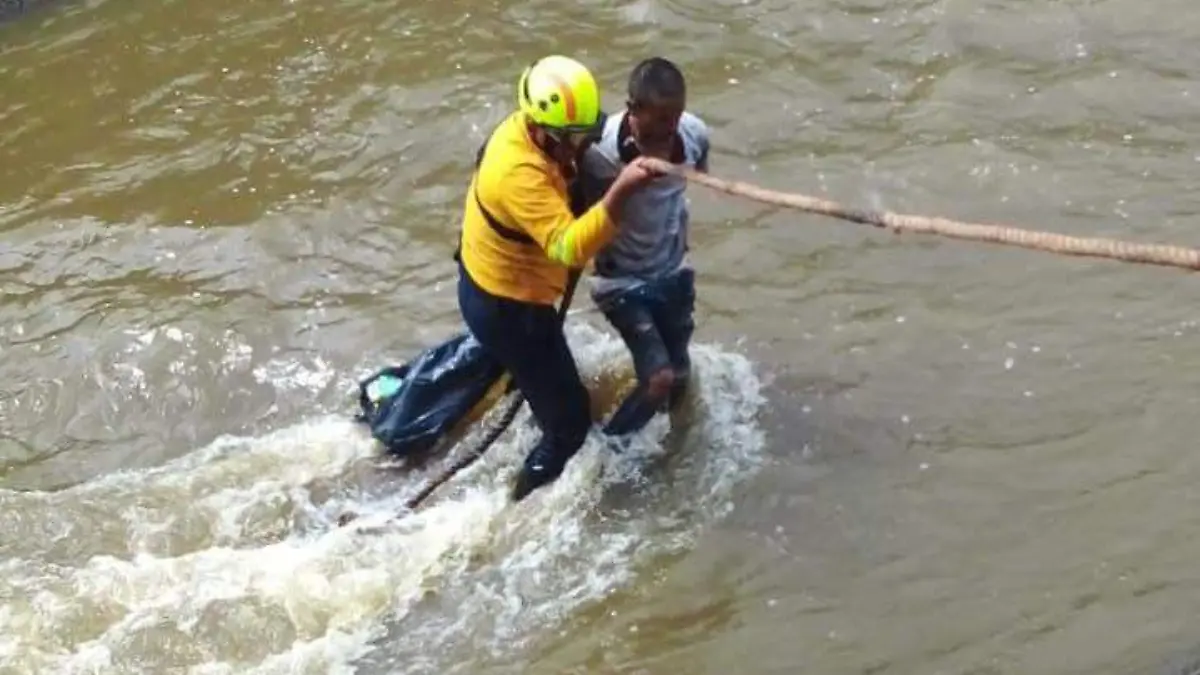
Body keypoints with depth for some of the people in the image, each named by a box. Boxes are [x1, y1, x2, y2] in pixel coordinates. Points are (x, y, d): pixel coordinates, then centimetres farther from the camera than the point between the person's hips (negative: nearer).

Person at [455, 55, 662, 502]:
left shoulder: (526, 129, -7)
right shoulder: (519, 173, -36)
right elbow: (569, 247, -46)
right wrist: (620, 192, -57)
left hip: (484, 282, 10)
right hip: (507, 308, -10)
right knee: (570, 421, 1)